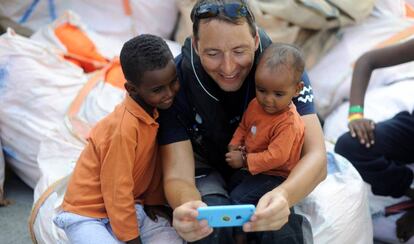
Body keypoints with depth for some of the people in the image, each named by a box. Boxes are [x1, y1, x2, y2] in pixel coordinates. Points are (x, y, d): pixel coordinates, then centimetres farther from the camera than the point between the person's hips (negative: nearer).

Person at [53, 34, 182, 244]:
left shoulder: (156, 109, -5)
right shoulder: (123, 128, -28)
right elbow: (116, 191, -21)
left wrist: (154, 201, 6)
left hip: (132, 205, 7)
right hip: (89, 214, -7)